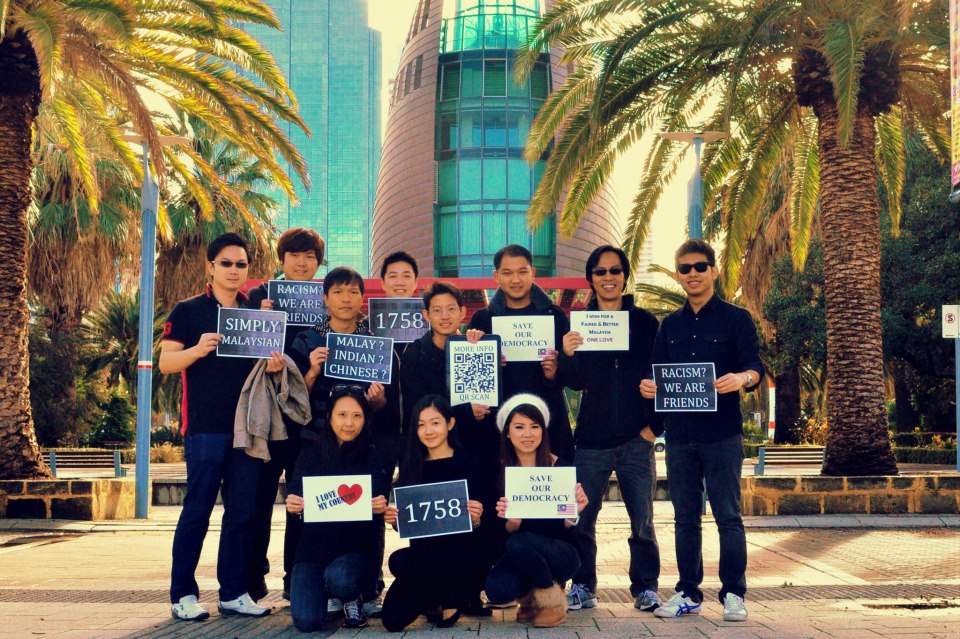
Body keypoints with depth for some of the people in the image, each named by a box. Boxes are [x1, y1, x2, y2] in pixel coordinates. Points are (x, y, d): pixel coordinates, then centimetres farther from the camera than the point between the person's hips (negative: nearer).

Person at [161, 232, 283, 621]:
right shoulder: (188, 311, 3)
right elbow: (165, 362, -4)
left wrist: (273, 366, -4)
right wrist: (198, 349, -22)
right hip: (205, 428, -4)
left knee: (242, 512, 5)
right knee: (197, 511, -2)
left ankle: (233, 593, 13)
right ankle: (183, 595, 6)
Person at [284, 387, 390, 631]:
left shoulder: (373, 458, 0)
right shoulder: (310, 455, 3)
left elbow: (380, 506, -4)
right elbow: (296, 500, -2)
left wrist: (380, 509, -29)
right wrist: (293, 507, -27)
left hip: (356, 547, -1)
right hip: (314, 546, 2)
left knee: (339, 579, -36)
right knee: (306, 621, -18)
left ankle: (353, 599, 4)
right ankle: (322, 590, 20)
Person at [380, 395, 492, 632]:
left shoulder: (468, 464, -2)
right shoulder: (412, 465, 9)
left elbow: (480, 524, -4)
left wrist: (476, 520, -25)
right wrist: (394, 520, -11)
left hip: (462, 554, -4)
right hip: (423, 552, 4)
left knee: (399, 561, -31)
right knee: (393, 619, -16)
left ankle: (450, 599, -2)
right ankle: (433, 599, 17)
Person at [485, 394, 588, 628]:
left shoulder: (560, 467, -10)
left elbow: (565, 527, -7)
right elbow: (507, 531, -5)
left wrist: (573, 512, -30)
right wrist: (511, 521, -29)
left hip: (560, 552, -2)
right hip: (519, 556, 2)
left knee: (519, 543, -33)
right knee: (496, 590, -28)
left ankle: (553, 601, -7)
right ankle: (531, 594, 8)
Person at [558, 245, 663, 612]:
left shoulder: (644, 321, 6)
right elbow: (574, 382, 3)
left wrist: (655, 424, -2)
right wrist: (567, 355, -17)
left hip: (636, 438, 0)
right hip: (592, 438, 1)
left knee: (642, 520, 1)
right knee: (581, 519, 0)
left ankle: (645, 588, 13)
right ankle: (583, 587, 13)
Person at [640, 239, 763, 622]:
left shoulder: (736, 319, 3)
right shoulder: (670, 325, 16)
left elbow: (755, 367, -4)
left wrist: (742, 378, -27)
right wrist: (649, 386, -8)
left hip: (722, 433, -4)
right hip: (679, 434, 4)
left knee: (728, 516, -2)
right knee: (685, 517, 8)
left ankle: (733, 594, 6)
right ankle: (688, 593, 15)